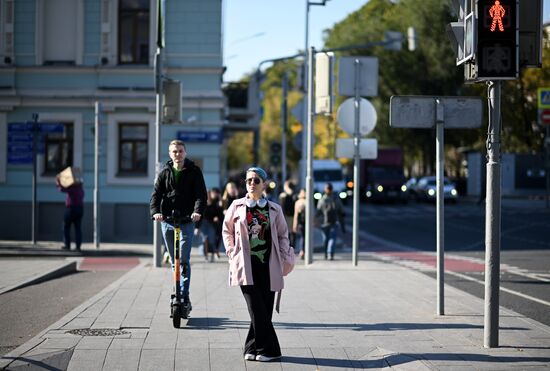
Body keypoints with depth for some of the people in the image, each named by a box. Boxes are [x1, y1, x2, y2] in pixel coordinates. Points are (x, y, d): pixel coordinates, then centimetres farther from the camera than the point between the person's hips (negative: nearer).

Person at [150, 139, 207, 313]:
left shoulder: (194, 172, 2)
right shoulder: (164, 173, 8)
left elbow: (201, 194, -6)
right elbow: (156, 194, 0)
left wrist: (198, 211, -26)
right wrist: (155, 211, -20)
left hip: (187, 221, -3)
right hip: (167, 221, 3)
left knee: (184, 260, -12)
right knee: (174, 261, 10)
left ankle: (184, 297, -11)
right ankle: (178, 293, 21)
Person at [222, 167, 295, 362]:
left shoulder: (274, 209, 8)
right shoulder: (237, 206, 6)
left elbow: (283, 235, 14)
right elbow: (227, 231, 15)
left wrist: (283, 259, 4)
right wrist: (232, 253, 4)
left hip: (268, 266, 2)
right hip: (246, 265, -2)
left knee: (265, 309, 1)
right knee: (257, 308, -10)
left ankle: (253, 348, 13)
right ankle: (268, 348, -5)